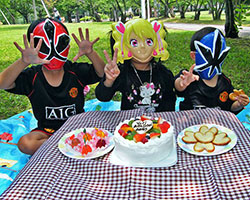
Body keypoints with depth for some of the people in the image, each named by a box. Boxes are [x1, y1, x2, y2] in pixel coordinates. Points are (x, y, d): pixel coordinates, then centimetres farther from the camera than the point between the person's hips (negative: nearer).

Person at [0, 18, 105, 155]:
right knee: (25, 144, -28)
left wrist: (91, 54, -35)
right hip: (47, 130, 1)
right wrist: (24, 62, -41)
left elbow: (102, 73, -16)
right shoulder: (32, 76, -9)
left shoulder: (75, 71, -6)